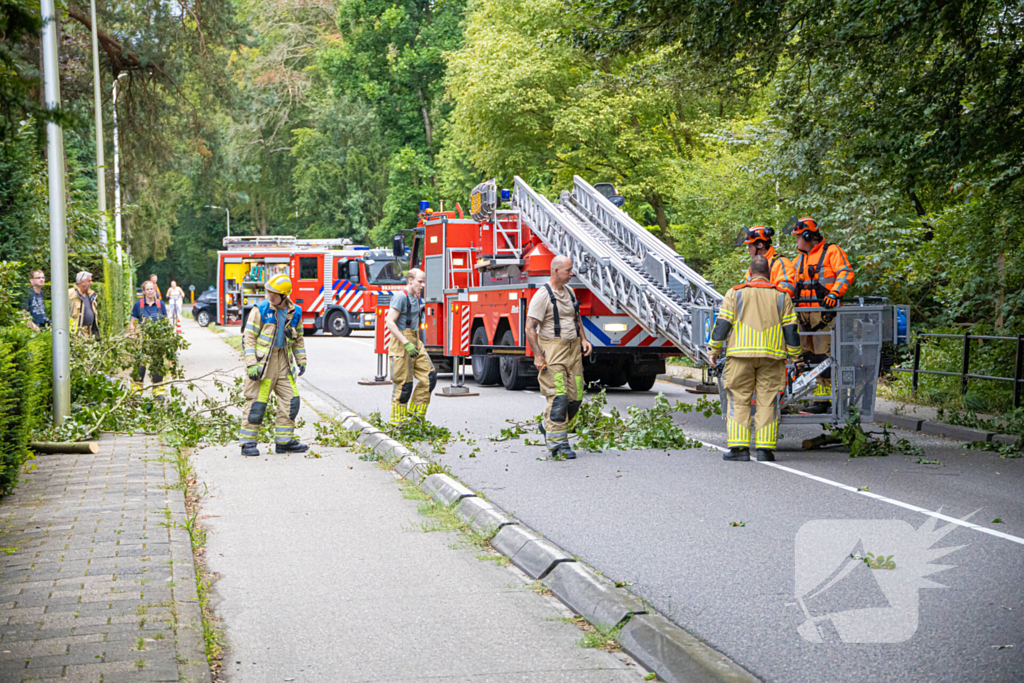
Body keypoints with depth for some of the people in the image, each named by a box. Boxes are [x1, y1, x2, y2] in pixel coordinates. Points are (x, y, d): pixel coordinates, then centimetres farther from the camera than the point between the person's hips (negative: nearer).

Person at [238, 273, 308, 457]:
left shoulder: (294, 313, 6)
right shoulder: (260, 310, -7)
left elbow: (298, 339, 19)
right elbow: (249, 338, -8)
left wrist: (301, 361, 12)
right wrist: (251, 364, -15)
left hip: (283, 361, 5)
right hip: (263, 360, -5)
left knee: (290, 400, 3)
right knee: (258, 403, -5)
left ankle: (284, 441, 14)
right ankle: (248, 443, 4)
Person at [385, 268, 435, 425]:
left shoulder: (416, 298, 13)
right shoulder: (401, 296, -14)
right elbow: (390, 322, -20)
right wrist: (406, 343, -24)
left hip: (415, 343, 9)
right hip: (401, 343, -9)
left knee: (429, 376, 4)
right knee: (403, 384, -5)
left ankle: (415, 415, 12)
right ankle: (398, 422, 5)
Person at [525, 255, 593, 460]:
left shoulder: (569, 292, 14)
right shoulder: (542, 295, -10)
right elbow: (530, 327, -13)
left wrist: (583, 339, 14)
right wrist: (538, 355, -18)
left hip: (573, 350, 7)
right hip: (553, 351, -7)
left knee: (575, 398, 5)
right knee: (558, 397, -12)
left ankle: (548, 426, 27)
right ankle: (557, 443, -8)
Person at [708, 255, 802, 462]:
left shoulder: (735, 294, 4)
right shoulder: (781, 296, 9)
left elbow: (723, 323, 2)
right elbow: (790, 329, 8)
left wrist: (715, 349, 10)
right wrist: (795, 354, 16)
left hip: (741, 353, -1)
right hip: (772, 356, 1)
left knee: (739, 400, 3)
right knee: (767, 401, 4)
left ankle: (739, 447, -2)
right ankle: (765, 448, 0)